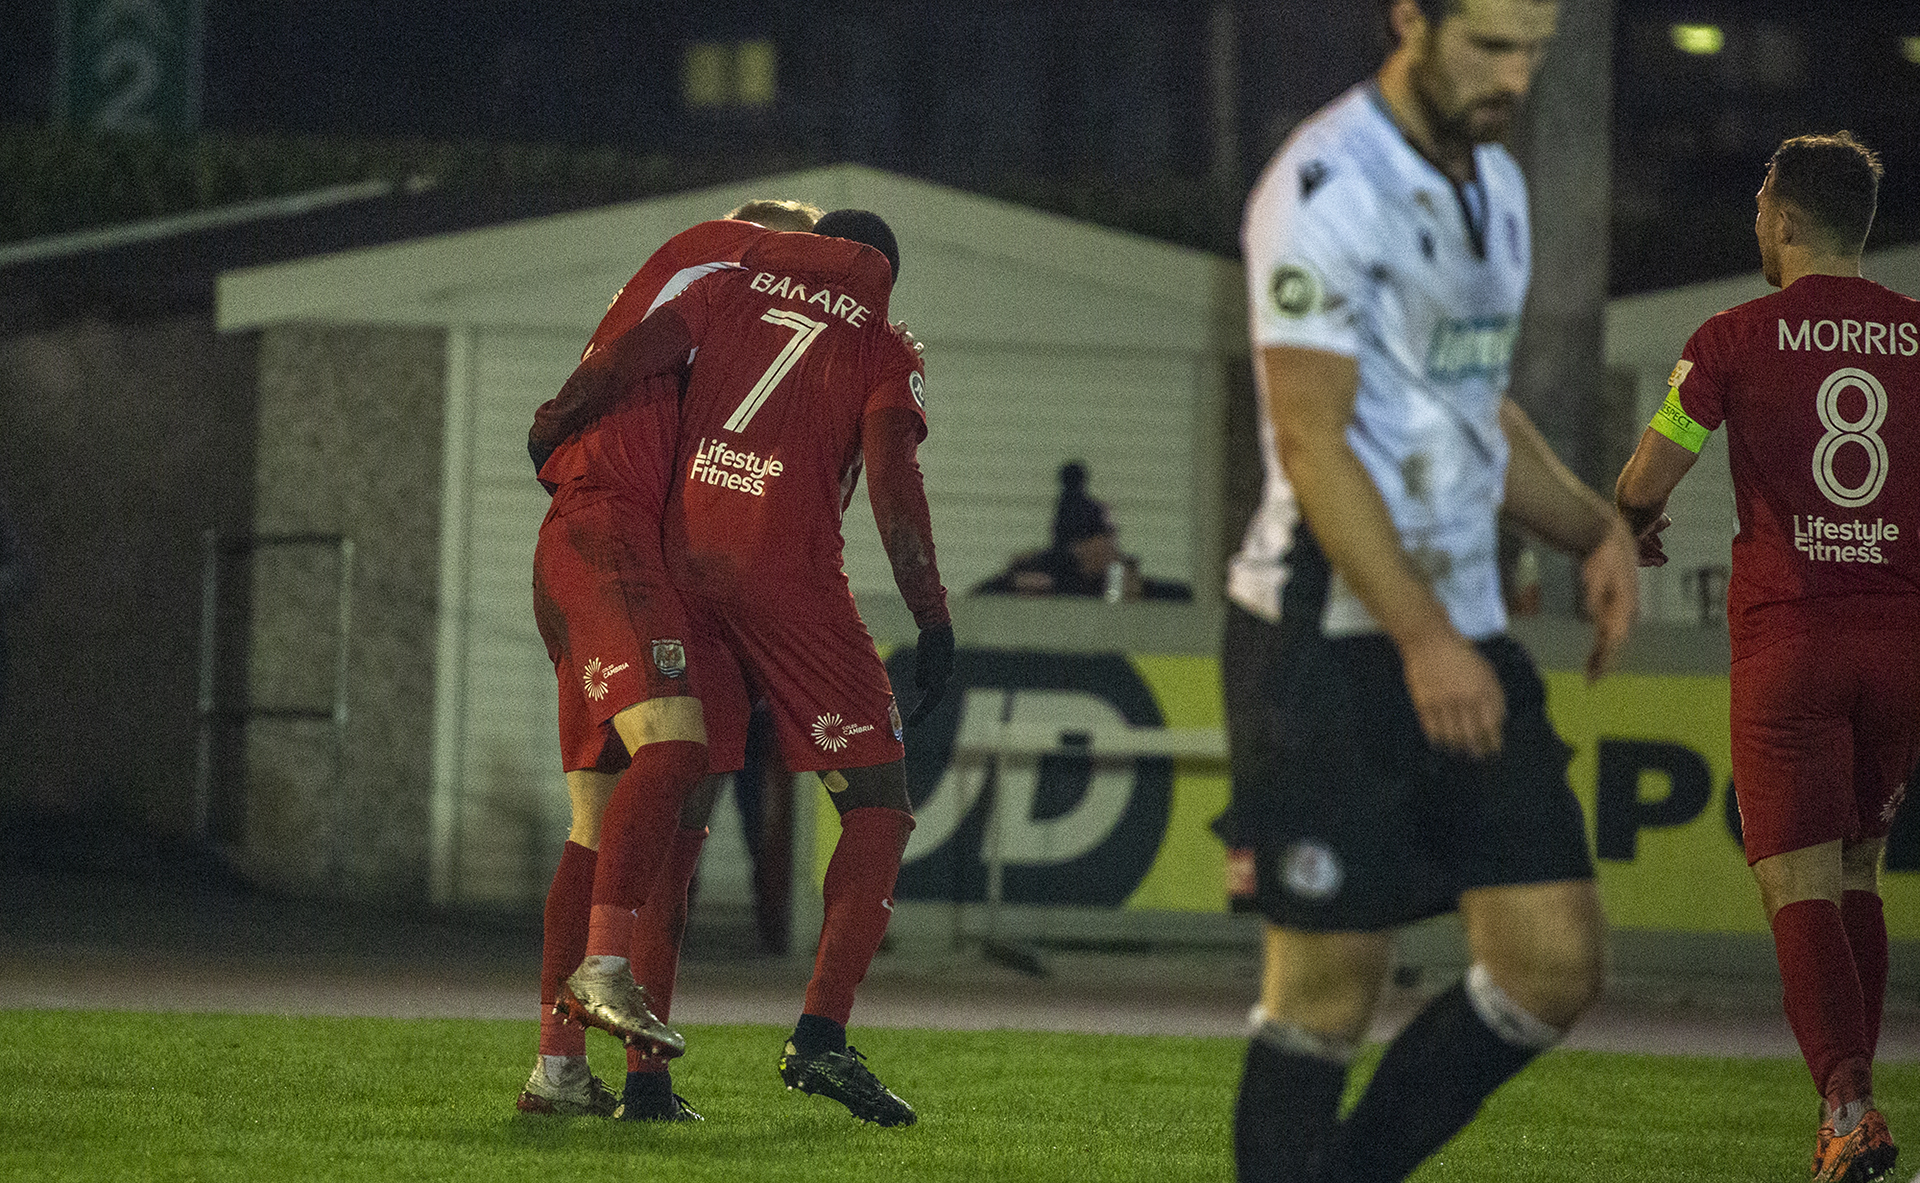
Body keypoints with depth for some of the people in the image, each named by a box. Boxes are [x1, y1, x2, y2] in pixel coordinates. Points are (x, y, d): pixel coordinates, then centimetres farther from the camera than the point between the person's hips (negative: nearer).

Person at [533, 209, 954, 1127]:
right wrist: (935, 626, -8)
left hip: (683, 563, 4)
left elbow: (618, 366, 5)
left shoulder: (731, 289, 15)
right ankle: (821, 1035, -14)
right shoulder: (884, 354, 6)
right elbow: (893, 483, -8)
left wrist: (547, 431, 23)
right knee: (878, 809, 3)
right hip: (789, 582, -4)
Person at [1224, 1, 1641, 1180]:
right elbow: (1312, 442, -20)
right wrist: (1424, 640, -27)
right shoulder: (1326, 188, -14)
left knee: (1556, 966, 2)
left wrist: (1595, 528, 7)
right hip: (1332, 638, -8)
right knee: (1330, 986, -4)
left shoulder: (1494, 185, 14)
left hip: (1464, 642, 8)